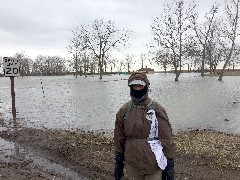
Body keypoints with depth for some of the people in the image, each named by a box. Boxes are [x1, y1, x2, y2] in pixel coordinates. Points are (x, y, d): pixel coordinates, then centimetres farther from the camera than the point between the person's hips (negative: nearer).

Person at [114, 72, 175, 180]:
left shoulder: (157, 110, -8)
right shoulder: (124, 111, 0)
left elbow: (167, 139, -6)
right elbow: (119, 140, 6)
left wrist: (170, 165, -5)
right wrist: (118, 163, 8)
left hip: (154, 165, -2)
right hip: (131, 165, 3)